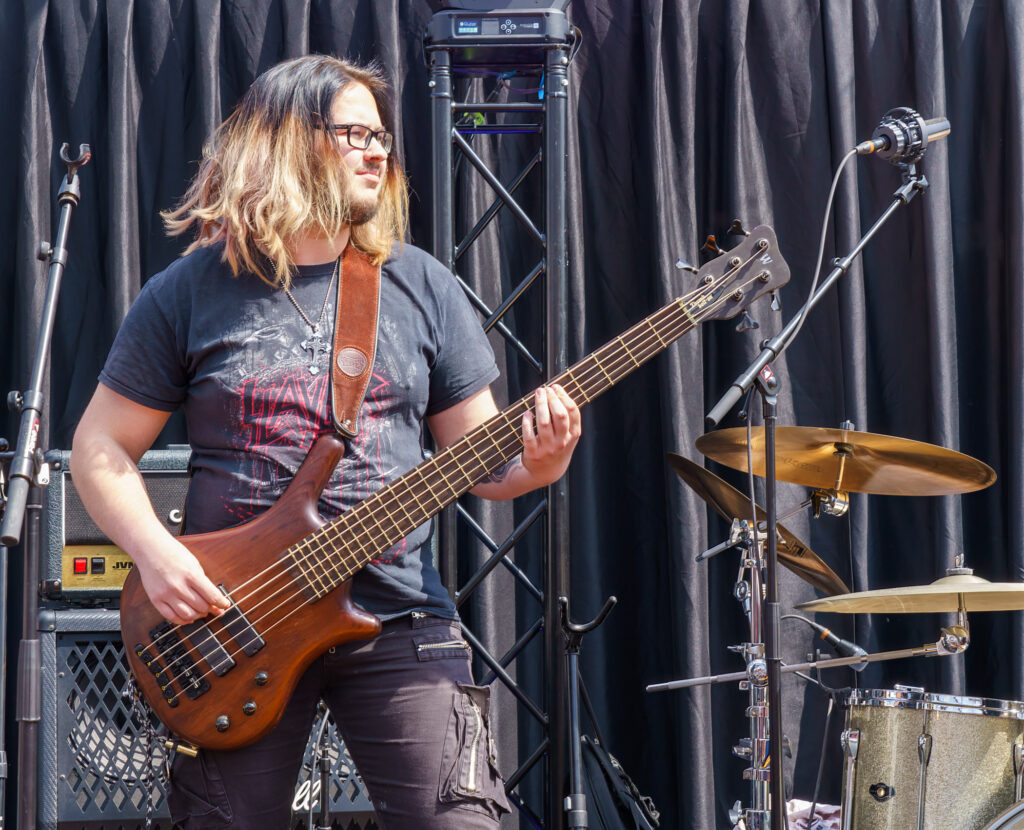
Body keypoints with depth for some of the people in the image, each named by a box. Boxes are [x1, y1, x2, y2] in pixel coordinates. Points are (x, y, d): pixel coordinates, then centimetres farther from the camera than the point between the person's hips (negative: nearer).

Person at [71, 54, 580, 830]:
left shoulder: (420, 286, 8)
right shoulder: (192, 291, 3)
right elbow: (102, 447, 6)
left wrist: (535, 463, -13)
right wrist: (155, 553, -10)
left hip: (396, 615, 1)